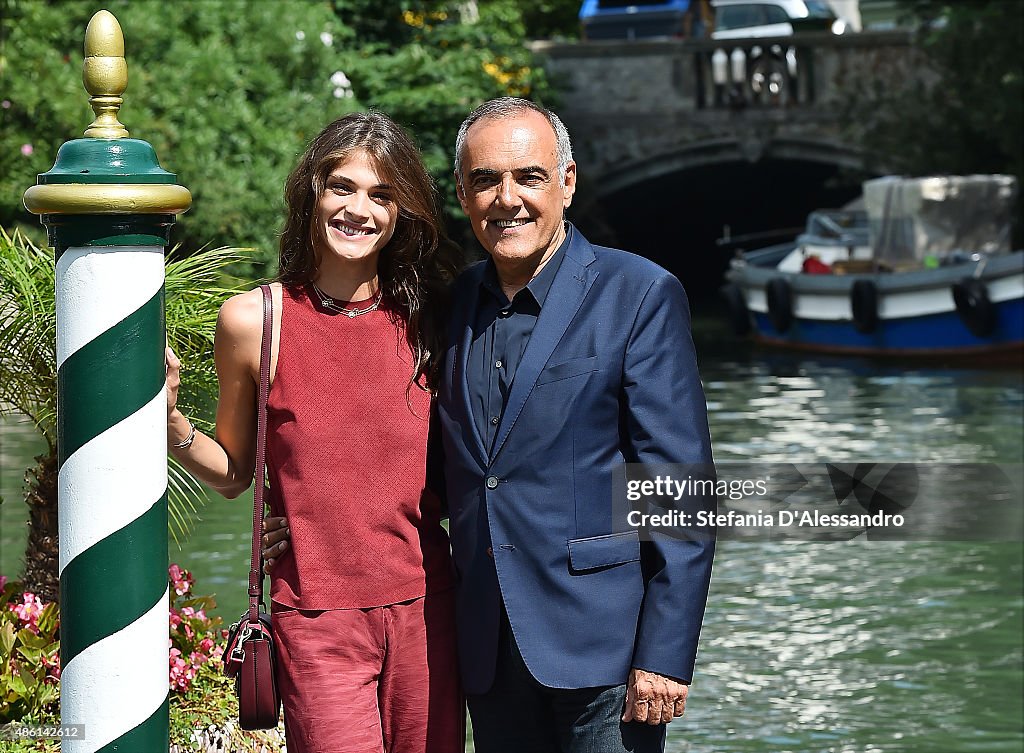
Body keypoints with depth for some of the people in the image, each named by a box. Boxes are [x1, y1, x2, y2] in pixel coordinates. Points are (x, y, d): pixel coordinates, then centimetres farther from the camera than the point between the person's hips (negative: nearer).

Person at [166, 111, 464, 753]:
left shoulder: (426, 320, 4)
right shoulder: (253, 321, -3)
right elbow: (233, 473, 7)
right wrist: (169, 419, -9)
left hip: (423, 608, 3)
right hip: (318, 620, -3)